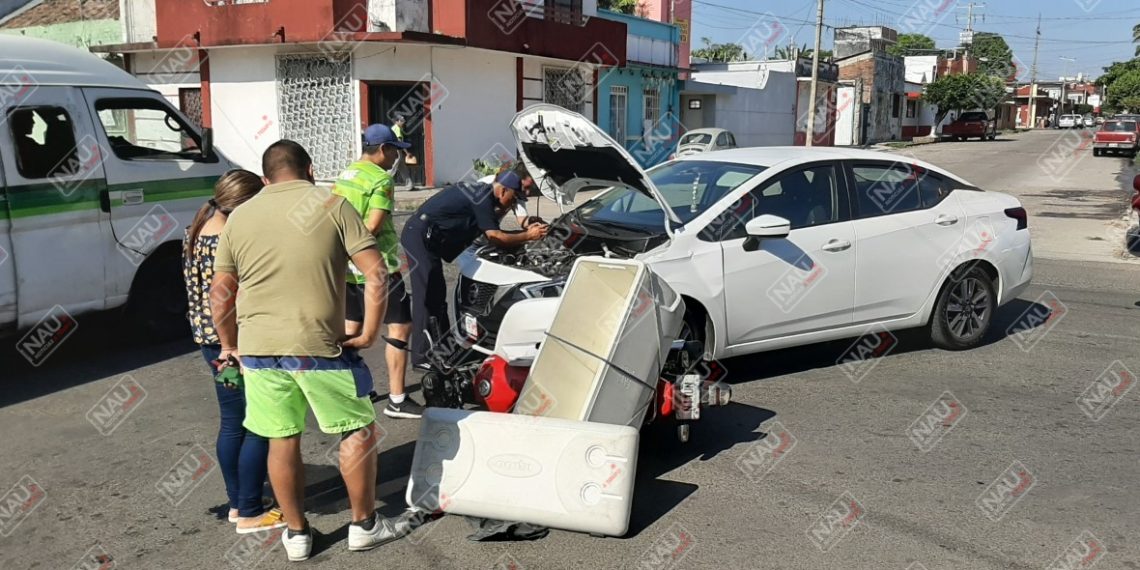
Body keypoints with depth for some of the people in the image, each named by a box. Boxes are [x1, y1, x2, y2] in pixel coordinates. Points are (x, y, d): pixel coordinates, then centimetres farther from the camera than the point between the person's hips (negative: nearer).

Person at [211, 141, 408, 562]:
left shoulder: (239, 217, 10)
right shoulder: (332, 205, -1)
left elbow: (219, 294, 11)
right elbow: (376, 274, -8)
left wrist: (230, 346, 22)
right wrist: (368, 334, -2)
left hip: (258, 349, 4)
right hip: (318, 347, -4)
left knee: (282, 440, 16)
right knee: (358, 430, 13)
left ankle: (296, 533, 27)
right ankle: (364, 525, 23)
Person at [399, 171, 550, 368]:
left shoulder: (481, 191, 16)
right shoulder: (482, 198, -14)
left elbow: (491, 229, 20)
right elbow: (494, 237, -13)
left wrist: (526, 231, 14)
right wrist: (529, 236, -5)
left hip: (422, 236, 10)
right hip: (421, 236, -10)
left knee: (437, 292, 13)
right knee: (427, 294, -8)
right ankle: (422, 356, -5)